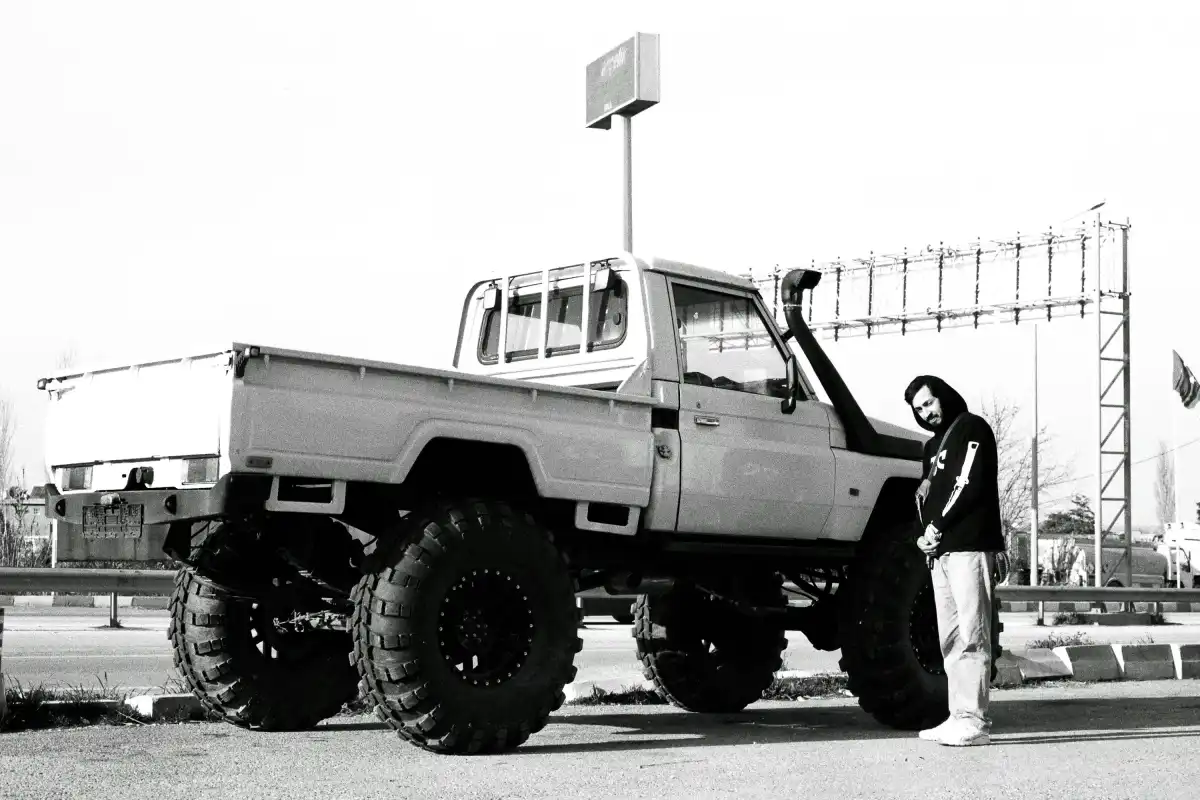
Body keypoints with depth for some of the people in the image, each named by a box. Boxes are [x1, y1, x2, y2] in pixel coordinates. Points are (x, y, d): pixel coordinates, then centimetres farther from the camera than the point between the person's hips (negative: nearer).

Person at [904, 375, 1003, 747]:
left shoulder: (971, 428, 0)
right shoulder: (933, 445, 25)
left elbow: (970, 485, -11)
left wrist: (938, 527, -9)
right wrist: (924, 535, 6)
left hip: (969, 547, -9)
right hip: (940, 551, 9)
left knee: (971, 636, -12)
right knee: (950, 640, 7)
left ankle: (974, 720, -15)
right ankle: (958, 717, 10)